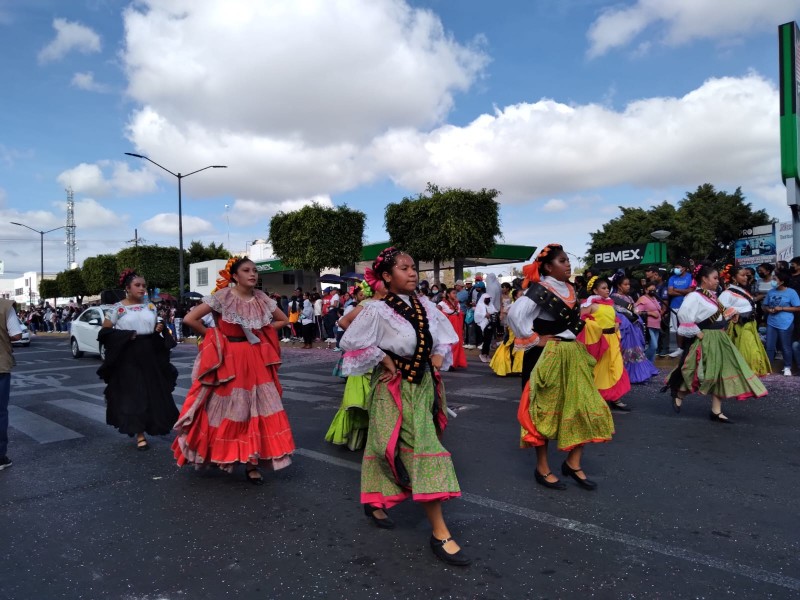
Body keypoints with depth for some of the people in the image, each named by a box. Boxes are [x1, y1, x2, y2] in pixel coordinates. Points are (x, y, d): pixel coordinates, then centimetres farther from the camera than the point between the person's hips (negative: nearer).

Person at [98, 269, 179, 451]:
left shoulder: (151, 306, 10)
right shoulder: (118, 308, -2)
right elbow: (105, 331, -3)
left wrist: (160, 329, -2)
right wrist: (125, 335, -14)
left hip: (150, 355, 4)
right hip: (127, 357, -4)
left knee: (153, 391, 5)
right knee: (132, 393, -2)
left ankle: (152, 425, 26)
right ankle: (140, 434, 5)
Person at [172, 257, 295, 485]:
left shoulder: (262, 299, 3)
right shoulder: (222, 297, -10)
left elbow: (283, 320, 15)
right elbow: (190, 319, -12)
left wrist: (261, 333, 5)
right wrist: (212, 335, -3)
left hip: (255, 360, 4)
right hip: (227, 359, -4)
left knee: (257, 409, 2)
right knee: (225, 409, 4)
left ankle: (251, 462, 11)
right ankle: (217, 454, 24)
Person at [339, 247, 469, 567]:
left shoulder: (427, 307, 2)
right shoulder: (377, 311, -14)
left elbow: (444, 339, 14)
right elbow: (352, 343, -10)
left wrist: (438, 356, -3)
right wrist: (384, 360, -13)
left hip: (424, 384, 6)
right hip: (395, 389, -6)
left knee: (390, 447, 19)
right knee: (421, 450, -10)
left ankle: (375, 502, 40)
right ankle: (440, 533, -5)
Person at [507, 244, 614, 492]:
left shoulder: (570, 289, 9)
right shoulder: (539, 290, -15)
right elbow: (515, 313, -29)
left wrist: (572, 340, 12)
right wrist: (534, 340, -19)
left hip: (572, 355, 8)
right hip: (548, 357, -8)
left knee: (585, 407, 8)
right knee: (545, 409, 3)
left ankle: (573, 463, 21)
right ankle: (542, 469, 16)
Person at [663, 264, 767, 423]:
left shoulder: (712, 296, 13)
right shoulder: (695, 296, -16)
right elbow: (684, 315, -29)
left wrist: (730, 314, 4)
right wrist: (697, 333, -23)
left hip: (720, 339, 9)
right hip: (707, 340, -9)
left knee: (721, 373, 7)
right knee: (705, 375, -5)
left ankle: (716, 411, 13)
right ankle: (678, 394, 17)